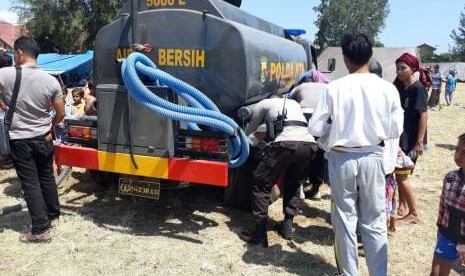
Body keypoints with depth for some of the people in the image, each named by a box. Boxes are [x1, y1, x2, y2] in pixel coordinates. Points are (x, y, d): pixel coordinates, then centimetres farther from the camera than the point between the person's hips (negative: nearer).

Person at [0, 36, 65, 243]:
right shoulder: (50, 80, -7)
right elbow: (61, 114, -2)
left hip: (20, 140, -3)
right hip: (44, 138, 3)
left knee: (30, 183, 2)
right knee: (47, 178, 18)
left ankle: (40, 230, 4)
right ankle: (53, 215, 32)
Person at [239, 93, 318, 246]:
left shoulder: (264, 103, 25)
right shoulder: (294, 103, 38)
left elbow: (249, 131, 30)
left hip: (286, 143, -5)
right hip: (309, 144, 6)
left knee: (261, 185, 6)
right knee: (293, 184, 28)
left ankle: (260, 234, 4)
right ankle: (287, 227, 26)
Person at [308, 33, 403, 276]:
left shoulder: (335, 88, -10)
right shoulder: (387, 88, -5)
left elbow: (315, 128, -8)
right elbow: (395, 130, 0)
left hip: (342, 159, -1)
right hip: (372, 158, 2)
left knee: (345, 219, 12)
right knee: (374, 222, 12)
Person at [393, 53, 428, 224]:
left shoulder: (418, 88, -14)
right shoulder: (400, 88, 9)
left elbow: (424, 115, -18)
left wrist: (420, 141, -21)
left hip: (412, 140, -8)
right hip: (400, 138, 8)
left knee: (402, 177, -3)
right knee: (398, 175, 14)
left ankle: (413, 214, 11)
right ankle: (402, 208, 28)